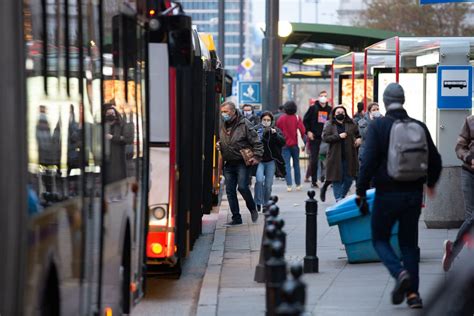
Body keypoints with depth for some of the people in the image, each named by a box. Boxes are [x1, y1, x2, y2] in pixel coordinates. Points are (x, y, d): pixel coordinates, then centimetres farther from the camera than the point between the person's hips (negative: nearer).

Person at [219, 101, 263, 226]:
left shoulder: (244, 124, -8)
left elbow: (256, 141, -7)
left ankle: (253, 209, 10)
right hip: (229, 164, 6)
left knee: (242, 187, -16)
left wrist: (257, 156, -15)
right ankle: (236, 218, 10)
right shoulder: (222, 126, 9)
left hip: (243, 162, -6)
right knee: (230, 191, 3)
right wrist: (218, 146, 6)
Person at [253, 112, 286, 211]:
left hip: (271, 161, 2)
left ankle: (266, 204, 21)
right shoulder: (256, 130, -3)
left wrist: (275, 134, -21)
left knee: (268, 185, 3)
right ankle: (258, 202, -7)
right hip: (259, 160, -2)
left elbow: (283, 142, -7)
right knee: (259, 180, -21)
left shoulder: (276, 130, 3)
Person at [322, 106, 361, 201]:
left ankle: (341, 196, 22)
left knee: (349, 178, 4)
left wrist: (358, 139, 0)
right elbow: (325, 137, -9)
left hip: (349, 156, 3)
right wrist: (338, 136, -16)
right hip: (336, 157, -3)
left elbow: (358, 133, 21)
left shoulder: (351, 124, 8)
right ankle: (338, 198, 4)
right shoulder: (329, 125, 2)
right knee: (337, 179, -2)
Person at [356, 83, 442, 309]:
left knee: (380, 239, 12)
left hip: (387, 194, -3)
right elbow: (435, 160, 11)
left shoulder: (378, 126, -8)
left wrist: (360, 191, -8)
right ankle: (413, 293, 9)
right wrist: (430, 183, 29)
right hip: (414, 194, 4)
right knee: (409, 243, 14)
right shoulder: (419, 127, 3)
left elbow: (368, 161, -16)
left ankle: (400, 273, -13)